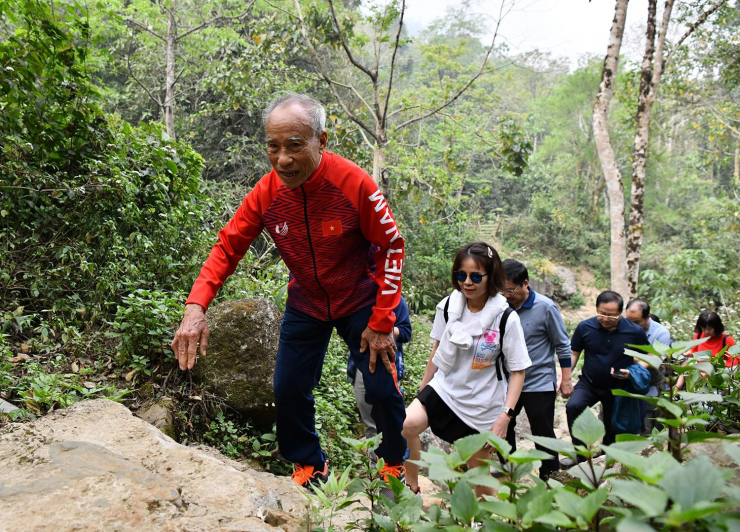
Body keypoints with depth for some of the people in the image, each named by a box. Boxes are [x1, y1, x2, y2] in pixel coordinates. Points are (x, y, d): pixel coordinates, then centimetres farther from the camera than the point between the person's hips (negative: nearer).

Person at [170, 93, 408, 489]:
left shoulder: (353, 183, -28)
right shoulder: (265, 193, -19)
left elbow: (392, 245, -17)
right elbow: (228, 247, -10)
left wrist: (381, 321, -17)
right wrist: (196, 307, -26)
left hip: (360, 302, -3)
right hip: (305, 304, 3)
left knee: (382, 389, -2)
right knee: (288, 390, 6)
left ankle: (396, 465, 28)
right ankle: (309, 467, 32)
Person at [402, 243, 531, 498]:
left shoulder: (506, 318, -16)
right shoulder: (448, 306, -5)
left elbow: (518, 371, -10)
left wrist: (505, 415, -18)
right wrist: (423, 388, 17)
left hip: (482, 406, -2)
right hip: (444, 388, 3)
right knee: (408, 423, -24)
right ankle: (411, 489, -3)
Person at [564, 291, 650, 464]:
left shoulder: (635, 332, -16)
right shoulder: (585, 327, -14)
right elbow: (573, 353, -4)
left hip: (618, 388, 1)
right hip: (589, 383, 0)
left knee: (613, 428, 13)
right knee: (573, 406, -28)